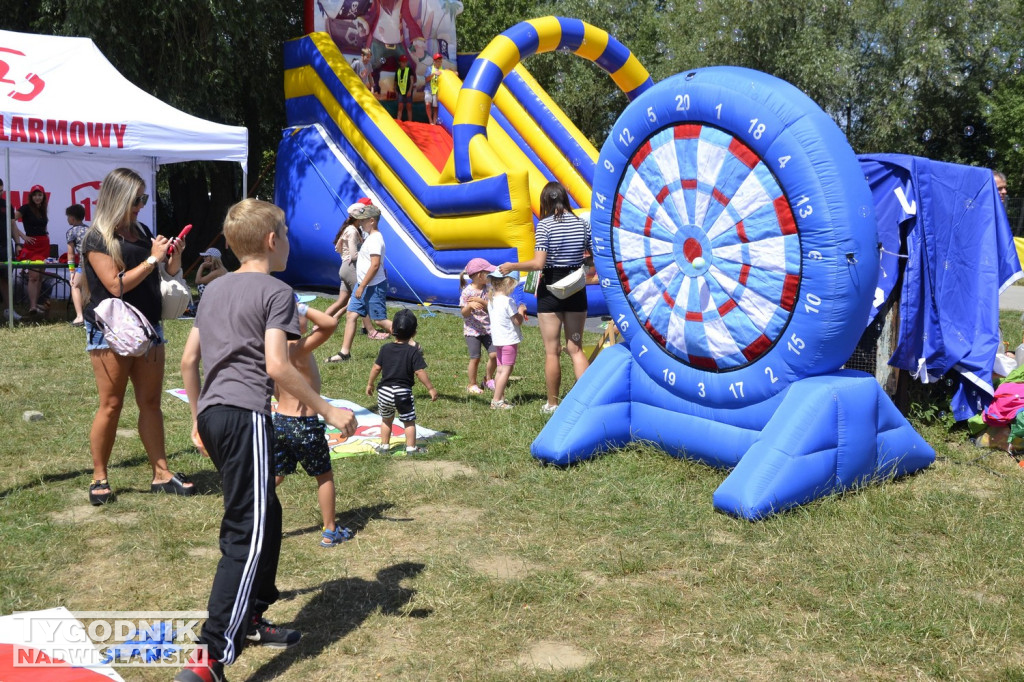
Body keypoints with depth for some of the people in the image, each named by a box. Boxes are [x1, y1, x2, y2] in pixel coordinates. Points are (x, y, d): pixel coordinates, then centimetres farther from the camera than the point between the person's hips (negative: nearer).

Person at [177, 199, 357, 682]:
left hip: (212, 412, 9)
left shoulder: (214, 289, 19)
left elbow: (188, 359, 20)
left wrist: (198, 419, 28)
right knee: (248, 536, -8)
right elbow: (276, 366, -16)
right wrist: (328, 411, -10)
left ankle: (251, 619, 32)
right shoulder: (276, 292, -4)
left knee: (267, 515, 21)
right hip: (245, 416, -9)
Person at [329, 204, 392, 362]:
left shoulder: (374, 239, -18)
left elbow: (375, 265, -25)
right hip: (363, 285, 10)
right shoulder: (370, 237, 14)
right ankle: (345, 353, 9)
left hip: (374, 287, -10)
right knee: (352, 315, 6)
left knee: (379, 320, -5)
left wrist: (362, 286, -23)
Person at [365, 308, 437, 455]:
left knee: (386, 420, 21)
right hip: (403, 392, -3)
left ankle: (384, 446, 27)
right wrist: (431, 388, -5)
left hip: (384, 391, 3)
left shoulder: (385, 348, -1)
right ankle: (411, 448, 12)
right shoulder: (414, 352, -9)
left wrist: (370, 384, 14)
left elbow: (376, 368, 0)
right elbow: (420, 372, -13)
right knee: (409, 421, 11)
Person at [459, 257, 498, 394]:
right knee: (475, 358, -5)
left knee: (494, 354, -2)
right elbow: (463, 313, -10)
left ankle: (488, 379, 21)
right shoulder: (467, 292, -10)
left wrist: (481, 301, -19)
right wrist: (470, 306, -30)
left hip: (488, 328, 4)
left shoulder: (488, 289, 2)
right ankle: (472, 385, 11)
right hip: (472, 330, -4)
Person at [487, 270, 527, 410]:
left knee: (500, 370, 14)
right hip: (509, 340, -9)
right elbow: (518, 321, -16)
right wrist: (521, 311, 3)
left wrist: (518, 312, 15)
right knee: (506, 370, -5)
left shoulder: (491, 300, 8)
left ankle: (500, 398, 20)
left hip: (498, 340, 9)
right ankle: (497, 401, -6)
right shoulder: (508, 301, -18)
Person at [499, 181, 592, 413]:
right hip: (576, 289, 4)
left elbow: (538, 263, -18)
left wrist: (511, 267, -5)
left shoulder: (545, 225, -11)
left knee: (552, 351, 5)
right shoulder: (582, 223, 2)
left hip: (550, 289, -4)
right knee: (576, 348, 11)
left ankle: (552, 403, 13)